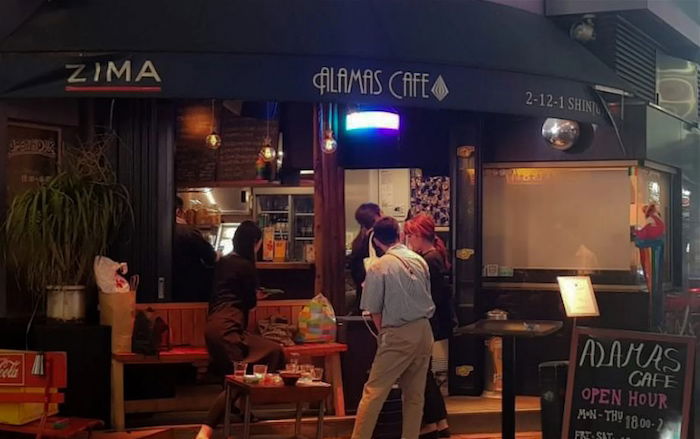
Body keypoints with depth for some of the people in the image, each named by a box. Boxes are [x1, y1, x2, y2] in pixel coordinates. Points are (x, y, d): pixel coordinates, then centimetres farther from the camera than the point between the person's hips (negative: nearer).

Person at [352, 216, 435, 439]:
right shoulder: (420, 261, 4)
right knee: (415, 394, 11)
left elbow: (374, 310, -6)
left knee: (373, 392, -2)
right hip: (424, 331, 6)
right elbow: (426, 297, 12)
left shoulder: (379, 267, -10)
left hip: (398, 335, -5)